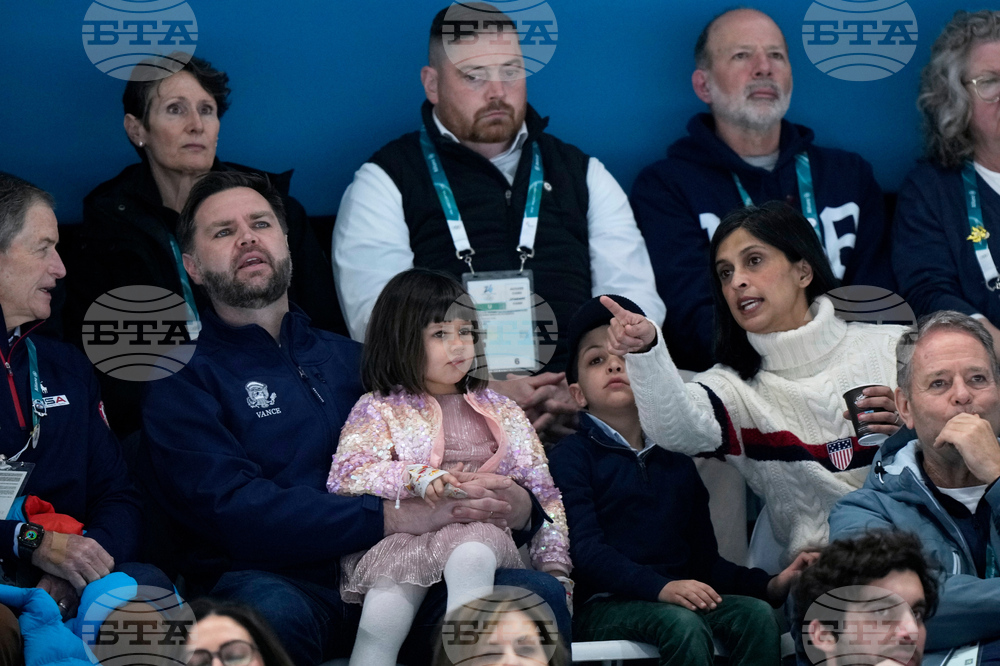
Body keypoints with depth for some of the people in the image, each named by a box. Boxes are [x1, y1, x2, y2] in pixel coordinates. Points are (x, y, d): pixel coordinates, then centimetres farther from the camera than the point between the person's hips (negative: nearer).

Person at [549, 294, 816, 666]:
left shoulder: (677, 464, 23)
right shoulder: (571, 457, 4)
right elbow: (585, 549, -11)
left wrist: (770, 585, 2)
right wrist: (662, 587, -25)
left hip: (681, 597, 5)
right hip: (606, 604, -5)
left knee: (756, 614, -23)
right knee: (684, 625, -34)